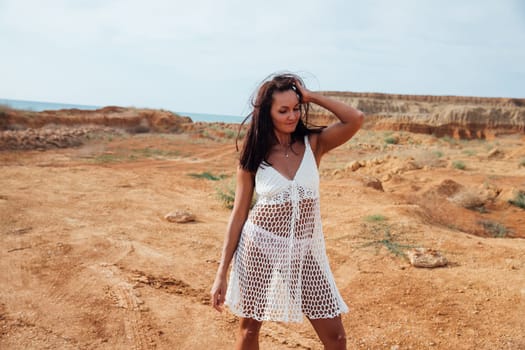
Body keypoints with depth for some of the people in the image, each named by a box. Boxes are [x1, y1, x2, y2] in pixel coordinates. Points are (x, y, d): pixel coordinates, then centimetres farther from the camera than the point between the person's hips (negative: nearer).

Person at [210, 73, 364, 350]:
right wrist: (222, 273, -4)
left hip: (305, 250, 1)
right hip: (259, 247, 0)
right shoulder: (254, 155, -4)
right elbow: (239, 214, -3)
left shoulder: (313, 144, -2)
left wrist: (311, 96, -10)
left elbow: (356, 119, -18)